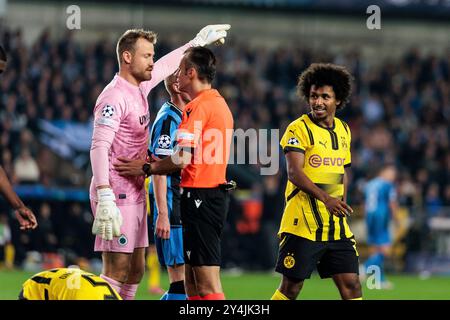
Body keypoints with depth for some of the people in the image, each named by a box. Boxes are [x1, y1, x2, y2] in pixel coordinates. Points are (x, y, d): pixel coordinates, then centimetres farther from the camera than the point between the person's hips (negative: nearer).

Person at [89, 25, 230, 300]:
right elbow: (99, 148, -25)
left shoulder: (140, 87, 11)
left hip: (135, 195, 10)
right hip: (117, 196, -10)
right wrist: (105, 198, -33)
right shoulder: (115, 97, -16)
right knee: (117, 272, -12)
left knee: (135, 271, 10)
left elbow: (166, 65, 33)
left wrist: (198, 42, 41)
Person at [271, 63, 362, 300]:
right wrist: (324, 197, -31)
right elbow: (294, 172, -19)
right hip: (302, 223, -6)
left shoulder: (343, 131, 13)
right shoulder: (299, 129, -8)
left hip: (336, 225, 6)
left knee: (350, 283, 0)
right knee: (291, 287, -2)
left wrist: (341, 205, 12)